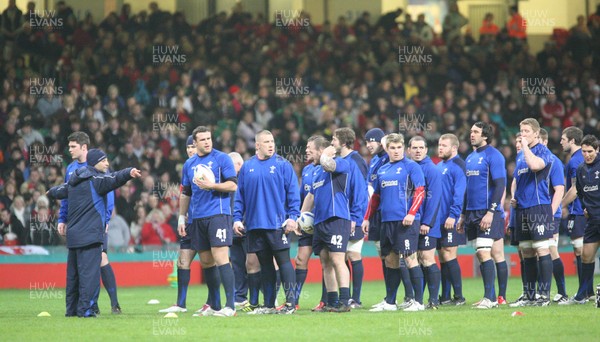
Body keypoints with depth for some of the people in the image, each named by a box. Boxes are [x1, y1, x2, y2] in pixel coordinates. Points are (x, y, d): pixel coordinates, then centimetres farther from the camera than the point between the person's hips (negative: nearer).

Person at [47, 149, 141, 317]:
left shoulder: (74, 182, 16)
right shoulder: (95, 180, -8)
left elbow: (61, 191, 35)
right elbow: (113, 179, -28)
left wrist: (51, 192, 58)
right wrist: (128, 173, -45)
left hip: (73, 234, 9)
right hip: (90, 236, -9)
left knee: (73, 274, 13)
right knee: (89, 272, -11)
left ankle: (71, 308, 19)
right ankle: (85, 309, -17)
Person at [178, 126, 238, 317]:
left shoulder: (221, 158, -1)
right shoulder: (189, 164, 16)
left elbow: (233, 185, -6)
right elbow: (185, 193, 23)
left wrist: (211, 186, -17)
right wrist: (181, 218, 19)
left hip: (218, 215, -6)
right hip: (197, 219, 6)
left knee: (220, 258, -14)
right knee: (206, 262, 8)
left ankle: (230, 305, -15)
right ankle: (215, 306, 15)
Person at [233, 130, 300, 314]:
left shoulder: (283, 165, 0)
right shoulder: (247, 167, 10)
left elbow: (293, 192, -2)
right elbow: (239, 196, 13)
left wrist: (292, 216, -10)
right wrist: (237, 218, 6)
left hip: (277, 223, -4)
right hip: (254, 224, 4)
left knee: (283, 261, -6)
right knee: (265, 265, 8)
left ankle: (290, 302, -4)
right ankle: (268, 304, 13)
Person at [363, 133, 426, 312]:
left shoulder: (411, 166, -2)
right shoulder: (382, 170, 17)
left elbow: (420, 191, -9)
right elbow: (375, 197, 25)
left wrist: (412, 213, -20)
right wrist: (367, 218, 22)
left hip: (405, 221, -7)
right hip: (387, 221, 7)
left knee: (410, 258, -7)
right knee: (390, 260, 10)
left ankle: (418, 301, -5)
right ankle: (389, 302, 15)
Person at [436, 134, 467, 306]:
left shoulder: (457, 166, -8)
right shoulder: (439, 167, 18)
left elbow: (459, 193, -16)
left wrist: (453, 215, -23)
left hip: (451, 221, -8)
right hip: (438, 219, 8)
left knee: (449, 256, -10)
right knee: (443, 258, 8)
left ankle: (459, 296, -7)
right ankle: (445, 297, 12)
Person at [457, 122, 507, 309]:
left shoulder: (493, 155, -8)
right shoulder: (470, 158, 17)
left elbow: (500, 185, -14)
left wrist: (491, 212, -20)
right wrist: (463, 214, 21)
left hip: (487, 213, -8)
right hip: (472, 213, 8)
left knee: (484, 253, -13)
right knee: (480, 255, 8)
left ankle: (489, 298, -12)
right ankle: (490, 296, 12)